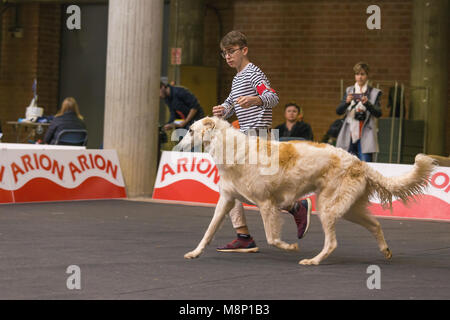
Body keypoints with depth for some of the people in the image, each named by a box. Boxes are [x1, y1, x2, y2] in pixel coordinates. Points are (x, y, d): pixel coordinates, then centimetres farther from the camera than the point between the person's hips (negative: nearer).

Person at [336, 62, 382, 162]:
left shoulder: (374, 93, 4)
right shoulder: (349, 91, 12)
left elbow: (378, 113, -6)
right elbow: (338, 111, 4)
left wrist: (367, 103, -23)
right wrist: (347, 102, -16)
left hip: (365, 136, -3)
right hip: (349, 134, 3)